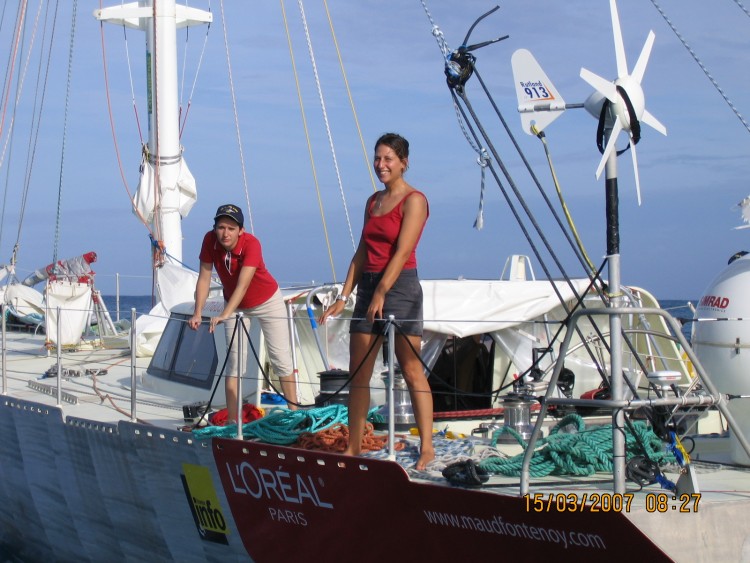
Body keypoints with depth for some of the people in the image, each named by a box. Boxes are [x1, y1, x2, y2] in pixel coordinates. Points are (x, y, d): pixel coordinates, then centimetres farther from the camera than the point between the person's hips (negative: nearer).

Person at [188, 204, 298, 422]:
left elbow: (243, 284, -42)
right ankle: (232, 420, -3)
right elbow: (204, 278, -19)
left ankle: (294, 413, 7)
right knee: (234, 359, -3)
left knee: (281, 357, -1)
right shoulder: (210, 240, -22)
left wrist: (224, 315, -52)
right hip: (235, 305, 3)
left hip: (267, 301, -3)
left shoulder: (251, 243, -33)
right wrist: (197, 314, -29)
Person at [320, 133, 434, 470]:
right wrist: (344, 296, 8)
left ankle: (427, 447, 1)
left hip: (400, 287, -7)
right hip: (368, 287, 7)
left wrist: (381, 293, -20)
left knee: (411, 370, -4)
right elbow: (362, 252, 15)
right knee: (358, 373, 6)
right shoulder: (373, 201, 16)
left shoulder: (414, 200, -6)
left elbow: (402, 252, -15)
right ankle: (354, 448, 12)